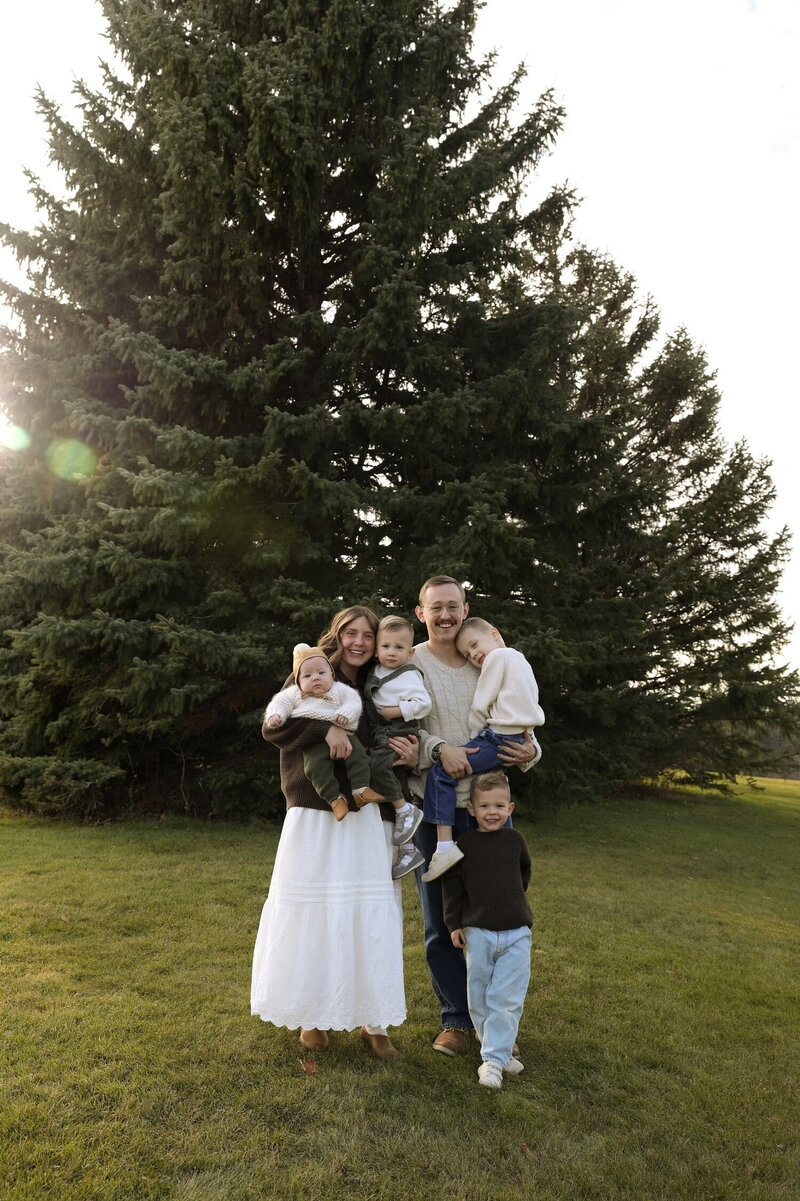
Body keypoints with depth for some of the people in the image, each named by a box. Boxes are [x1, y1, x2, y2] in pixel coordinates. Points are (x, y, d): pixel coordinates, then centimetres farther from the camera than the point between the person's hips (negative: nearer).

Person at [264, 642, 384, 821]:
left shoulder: (340, 690, 12)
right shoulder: (295, 694, 15)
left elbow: (353, 702, 3)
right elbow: (280, 703, 10)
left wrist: (346, 713, -18)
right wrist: (275, 715, -12)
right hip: (313, 741, -1)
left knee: (357, 755, -21)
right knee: (317, 765, -26)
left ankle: (360, 788, -16)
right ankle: (335, 798, -25)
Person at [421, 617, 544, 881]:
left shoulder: (498, 656, -1)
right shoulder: (519, 658, 26)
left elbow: (480, 706, -5)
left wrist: (473, 739, 6)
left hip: (499, 738, -10)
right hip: (520, 738, 10)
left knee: (441, 771, -14)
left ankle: (445, 846, -22)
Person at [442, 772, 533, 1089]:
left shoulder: (515, 840, -2)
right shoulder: (465, 843, -6)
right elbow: (451, 883, 1)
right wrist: (454, 923, 1)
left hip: (515, 932, 0)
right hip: (477, 932, 0)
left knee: (507, 998, -3)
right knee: (479, 997, 10)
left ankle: (494, 1058, 4)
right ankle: (500, 1050, 27)